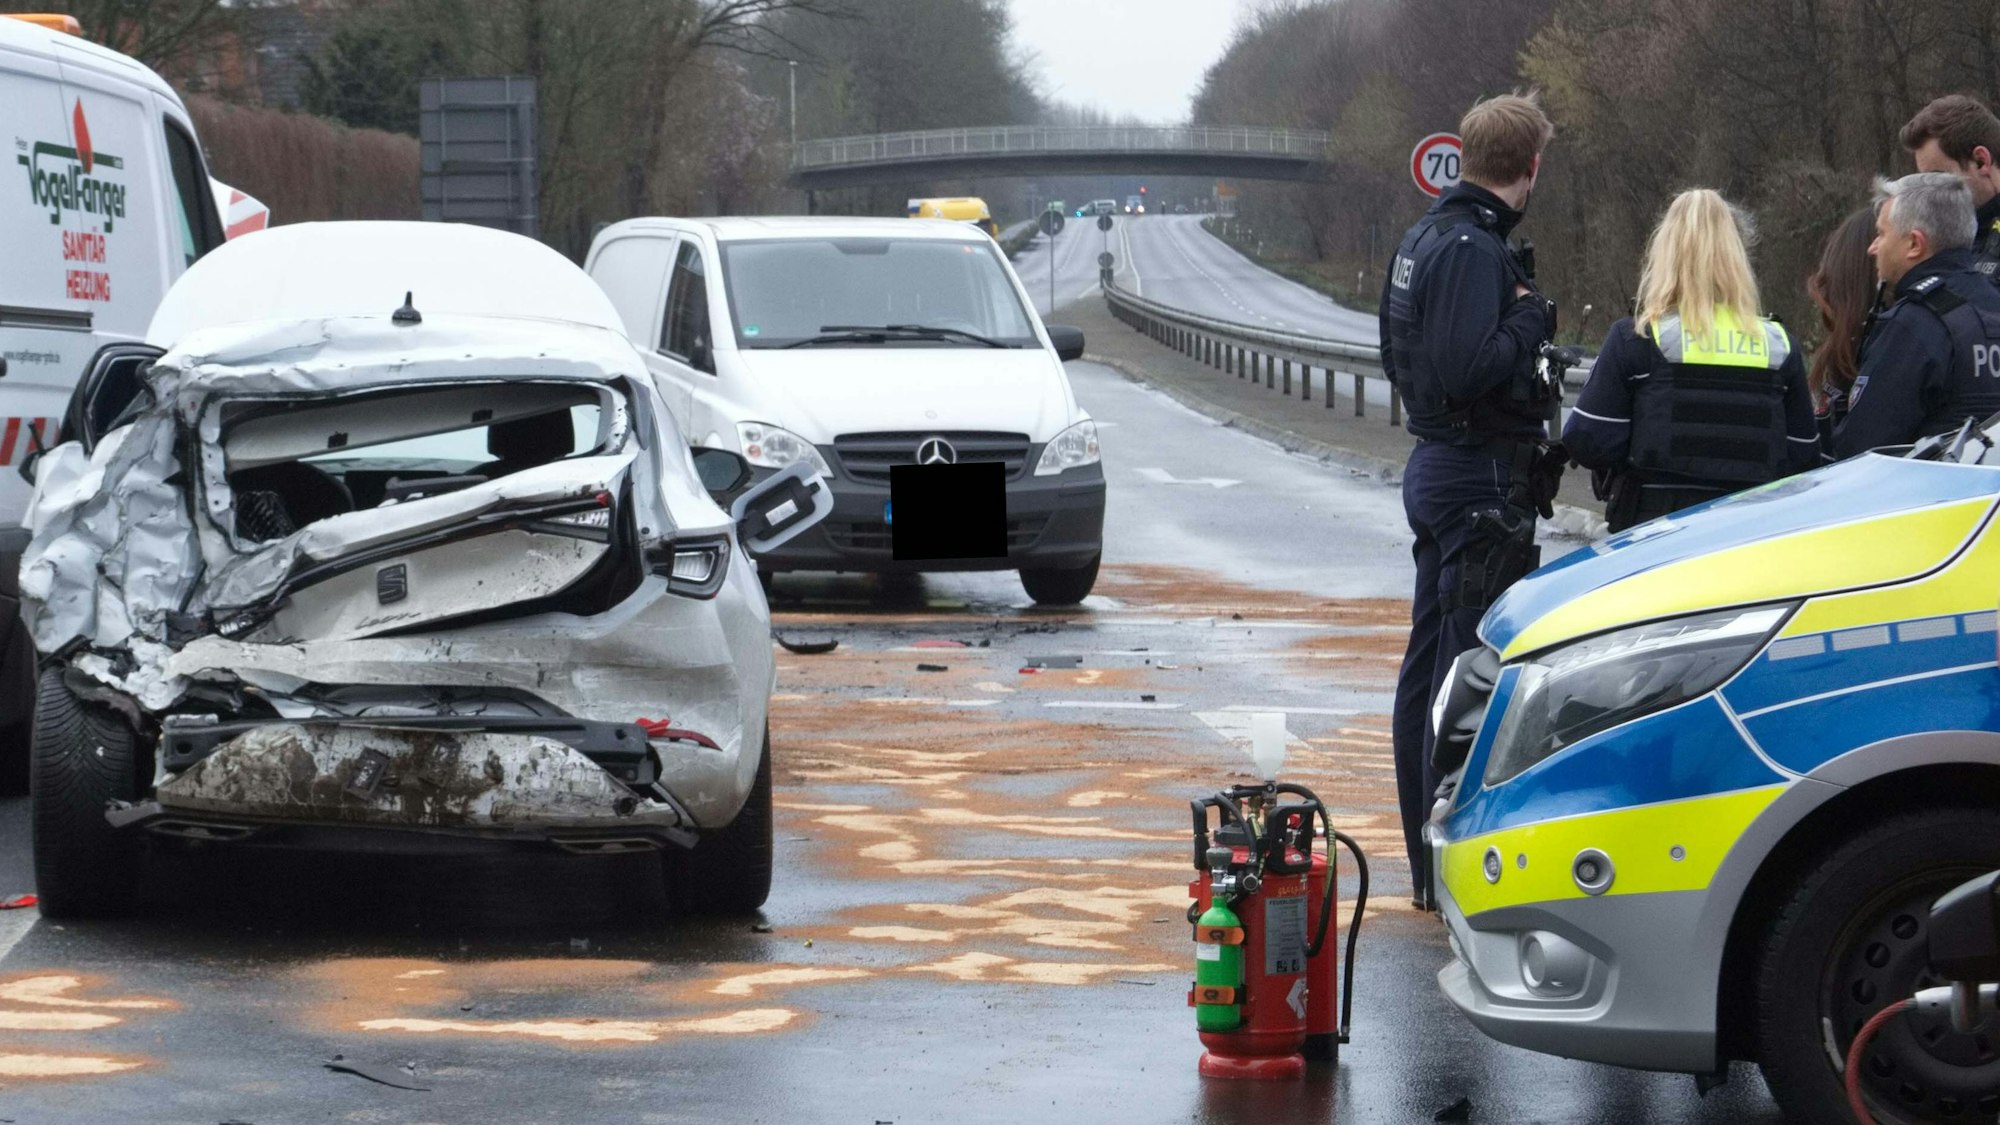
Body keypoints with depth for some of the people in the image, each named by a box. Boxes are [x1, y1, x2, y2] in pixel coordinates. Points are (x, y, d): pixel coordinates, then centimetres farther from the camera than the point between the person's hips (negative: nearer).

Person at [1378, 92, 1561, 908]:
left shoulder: (1425, 237, 14)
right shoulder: (1472, 250, -18)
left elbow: (1399, 353, 24)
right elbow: (1466, 369, -28)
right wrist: (1530, 318, -14)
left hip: (1437, 466, 11)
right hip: (1482, 480, -11)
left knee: (1429, 665, 14)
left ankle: (1429, 862, 22)